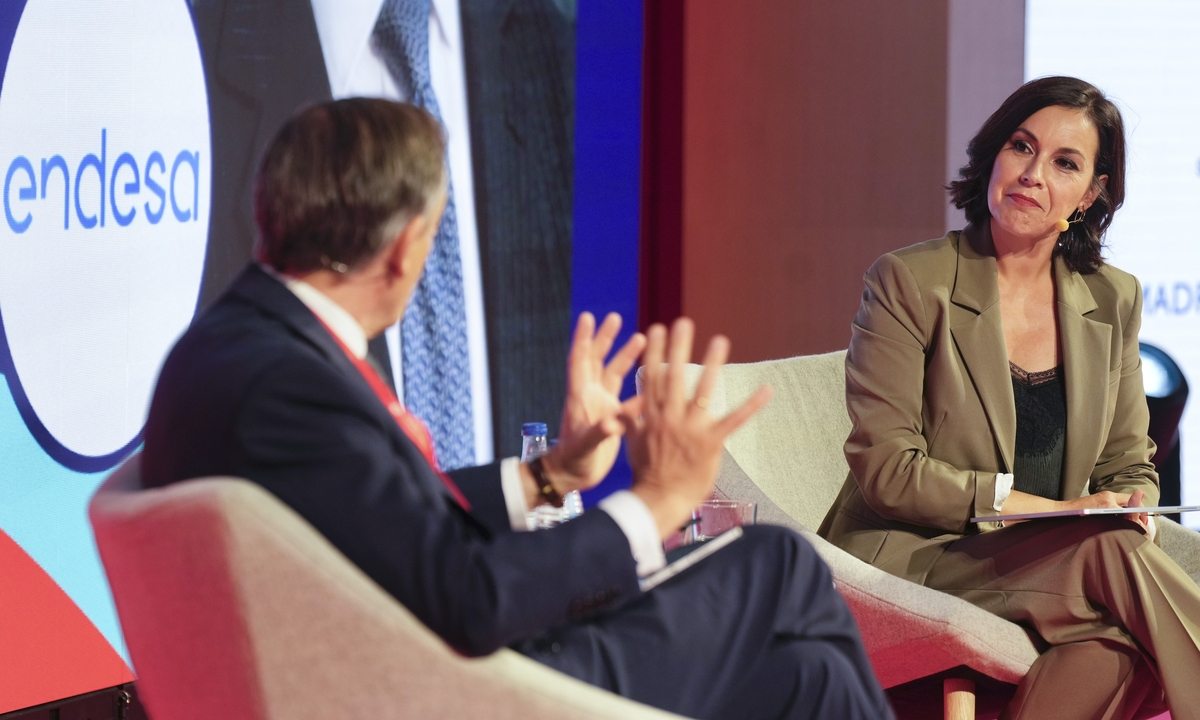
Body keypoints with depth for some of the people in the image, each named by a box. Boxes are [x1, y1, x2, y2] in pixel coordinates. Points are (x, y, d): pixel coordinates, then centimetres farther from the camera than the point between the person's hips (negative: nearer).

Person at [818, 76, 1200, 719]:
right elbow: (886, 469, -9)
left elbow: (1128, 465, 18)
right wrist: (1047, 510, -17)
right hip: (915, 560, -4)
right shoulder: (909, 282, -3)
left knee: (1115, 648, -34)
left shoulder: (1112, 300, 12)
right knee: (1113, 551, -32)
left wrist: (1130, 506, -9)